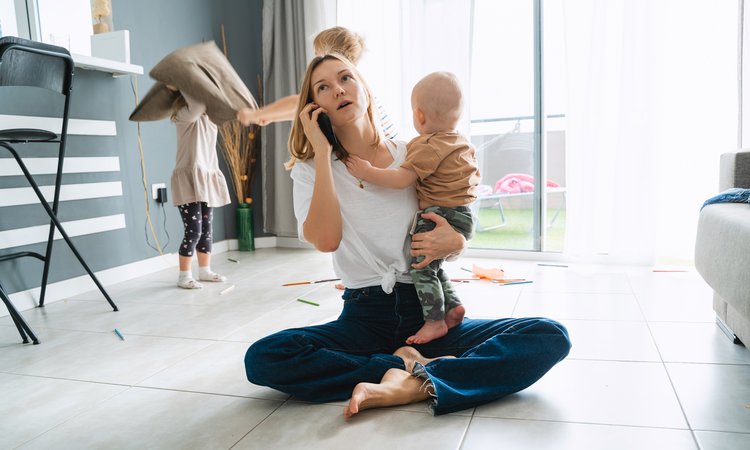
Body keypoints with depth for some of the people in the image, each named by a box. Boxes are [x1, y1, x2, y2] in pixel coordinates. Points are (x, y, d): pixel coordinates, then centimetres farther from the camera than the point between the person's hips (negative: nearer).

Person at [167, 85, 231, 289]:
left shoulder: (210, 118, 14)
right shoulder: (185, 115, -9)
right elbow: (198, 104, -28)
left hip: (207, 179, 8)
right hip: (188, 179, -7)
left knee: (207, 229, 11)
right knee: (193, 230, -9)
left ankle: (204, 270, 22)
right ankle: (184, 276, 3)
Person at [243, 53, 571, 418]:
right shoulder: (309, 171, 3)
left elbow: (457, 230, 12)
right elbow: (326, 240, -17)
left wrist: (455, 242, -13)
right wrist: (322, 151, -13)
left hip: (430, 312, 1)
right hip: (364, 317, 0)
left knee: (550, 337, -20)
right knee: (261, 358, -26)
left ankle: (407, 386, -29)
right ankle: (408, 365, -17)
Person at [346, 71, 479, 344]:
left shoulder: (428, 146, -15)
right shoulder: (464, 143, 15)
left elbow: (402, 179, -24)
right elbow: (474, 176, 29)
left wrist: (367, 172, -19)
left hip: (440, 216, -10)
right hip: (463, 214, 10)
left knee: (422, 267, -4)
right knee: (432, 265, 22)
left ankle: (434, 321, 0)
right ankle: (453, 305, 19)